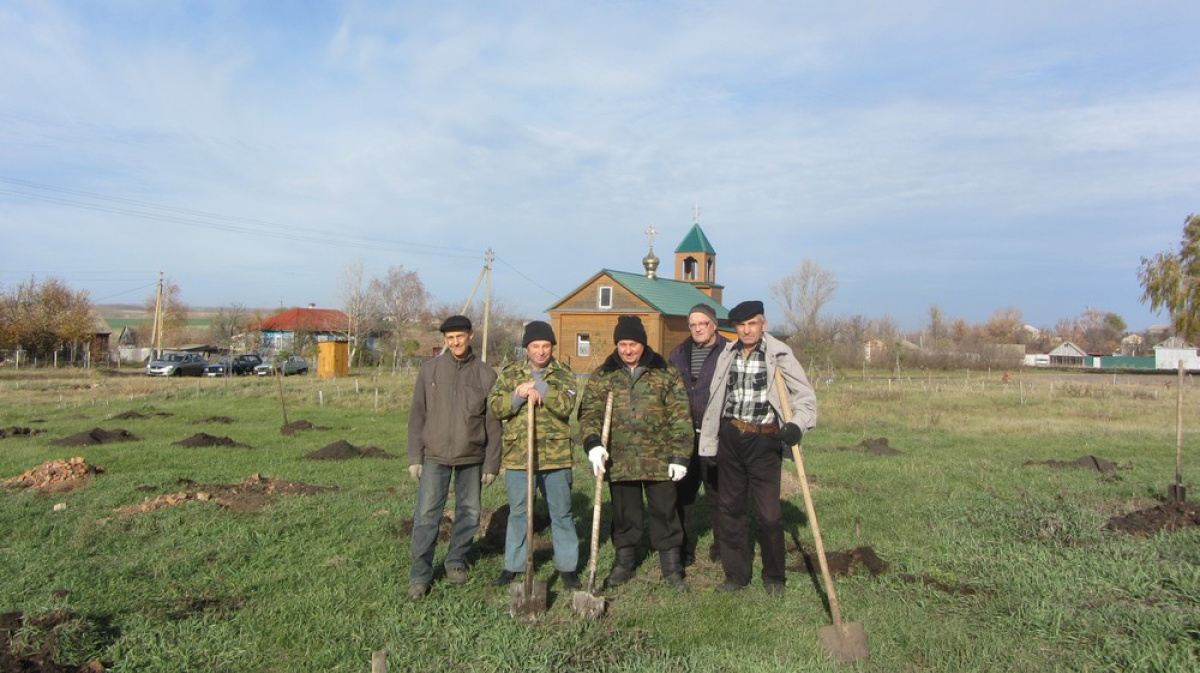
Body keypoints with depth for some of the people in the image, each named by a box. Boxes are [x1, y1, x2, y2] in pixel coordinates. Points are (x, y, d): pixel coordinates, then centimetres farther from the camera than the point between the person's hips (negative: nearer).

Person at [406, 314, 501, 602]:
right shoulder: (430, 370, 1)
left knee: (469, 513, 10)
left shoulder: (485, 374, 0)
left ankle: (456, 561, 30)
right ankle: (419, 576, 8)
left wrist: (492, 464, 0)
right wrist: (414, 457, -1)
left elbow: (493, 423, 2)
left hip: (471, 458, 1)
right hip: (435, 456, -1)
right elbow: (417, 415, 3)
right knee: (426, 515, -2)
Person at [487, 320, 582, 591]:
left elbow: (567, 405, -14)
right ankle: (513, 565, 25)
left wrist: (539, 388, -22)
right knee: (518, 514, 12)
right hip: (518, 457, 1)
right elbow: (495, 406, -4)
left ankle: (568, 566, 21)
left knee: (561, 514, 9)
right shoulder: (509, 373, 7)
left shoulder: (564, 375, 3)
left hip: (555, 457, -1)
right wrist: (520, 395, -20)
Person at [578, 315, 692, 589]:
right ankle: (623, 563, 29)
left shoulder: (666, 373, 1)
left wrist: (679, 455, -6)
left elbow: (679, 418, -1)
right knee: (624, 515, 13)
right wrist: (593, 443, -19)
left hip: (659, 460, -1)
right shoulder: (602, 376, 5)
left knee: (664, 513, 7)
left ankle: (672, 567, 21)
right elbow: (589, 412, -2)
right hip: (619, 461, 1)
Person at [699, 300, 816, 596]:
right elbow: (716, 398, 10)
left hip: (764, 441, -4)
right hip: (730, 438, 4)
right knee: (729, 508, 11)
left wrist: (797, 424, -22)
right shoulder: (727, 354, 6)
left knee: (769, 513, 0)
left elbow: (806, 395, -5)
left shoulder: (779, 354, -7)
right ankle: (737, 573, 26)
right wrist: (709, 437, 7)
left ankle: (774, 577, 21)